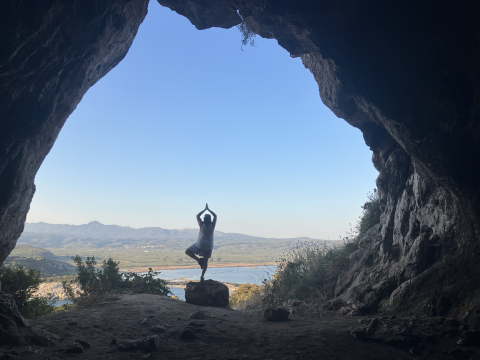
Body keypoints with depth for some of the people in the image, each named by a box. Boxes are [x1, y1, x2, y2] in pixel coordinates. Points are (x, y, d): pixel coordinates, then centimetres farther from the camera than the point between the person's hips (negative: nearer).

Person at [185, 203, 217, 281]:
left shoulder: (202, 225, -16)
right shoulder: (212, 225, -12)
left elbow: (197, 216, -1)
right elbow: (215, 216, 4)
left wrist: (205, 209, 1)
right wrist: (208, 209, 5)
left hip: (199, 245, -2)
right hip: (209, 247, 3)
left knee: (187, 251, 14)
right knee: (206, 261, 14)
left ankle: (198, 259, -1)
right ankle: (202, 276, 13)